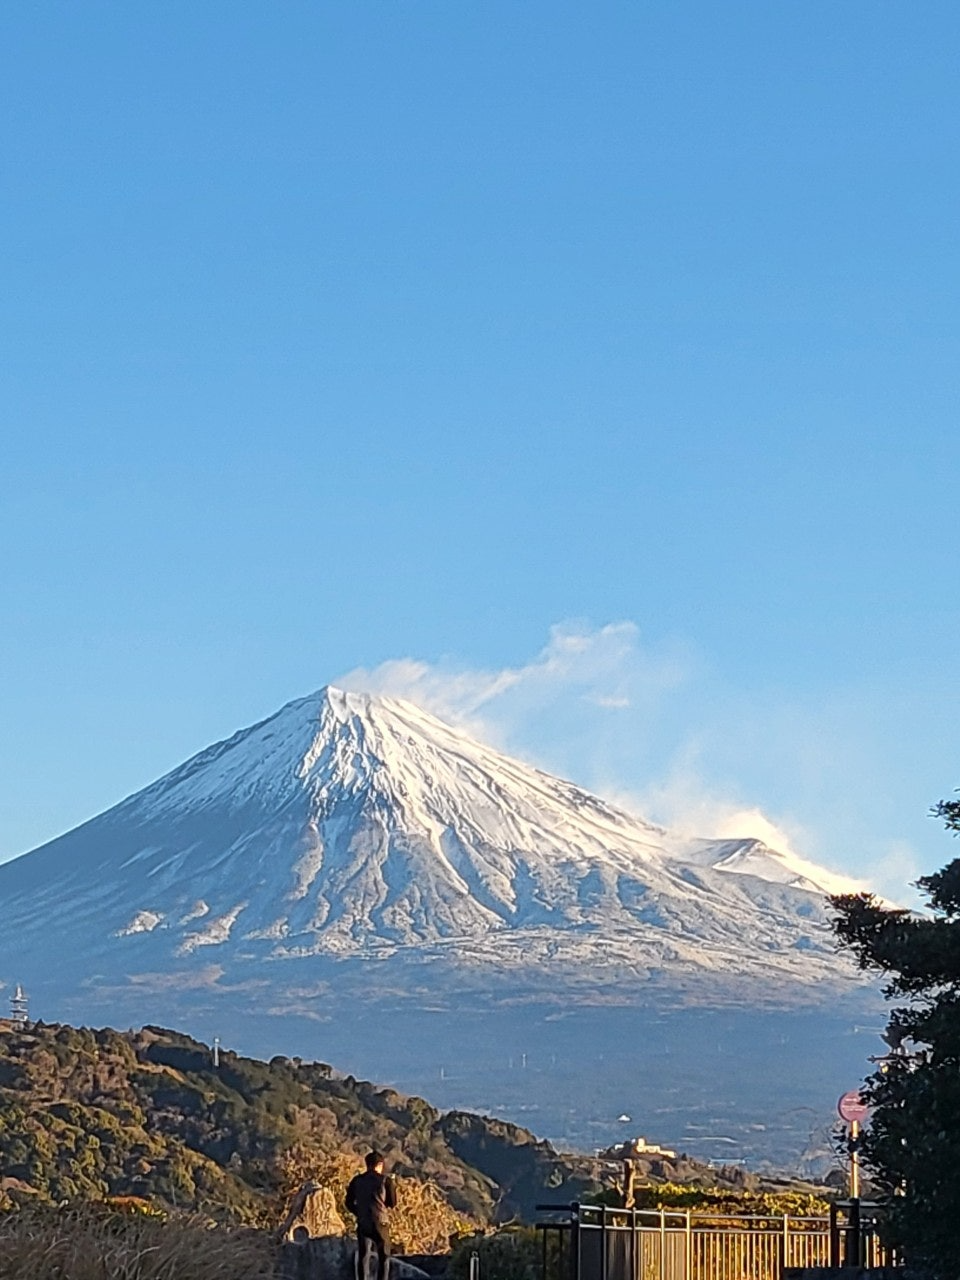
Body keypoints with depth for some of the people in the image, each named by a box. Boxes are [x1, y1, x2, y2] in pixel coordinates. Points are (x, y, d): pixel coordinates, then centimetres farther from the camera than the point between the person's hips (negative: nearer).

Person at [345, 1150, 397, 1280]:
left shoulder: (357, 1180, 2)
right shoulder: (385, 1180, -7)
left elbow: (349, 1203, 7)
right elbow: (393, 1204, 1)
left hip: (362, 1224, 3)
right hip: (380, 1223, -3)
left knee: (363, 1257, 9)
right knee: (383, 1257, 5)